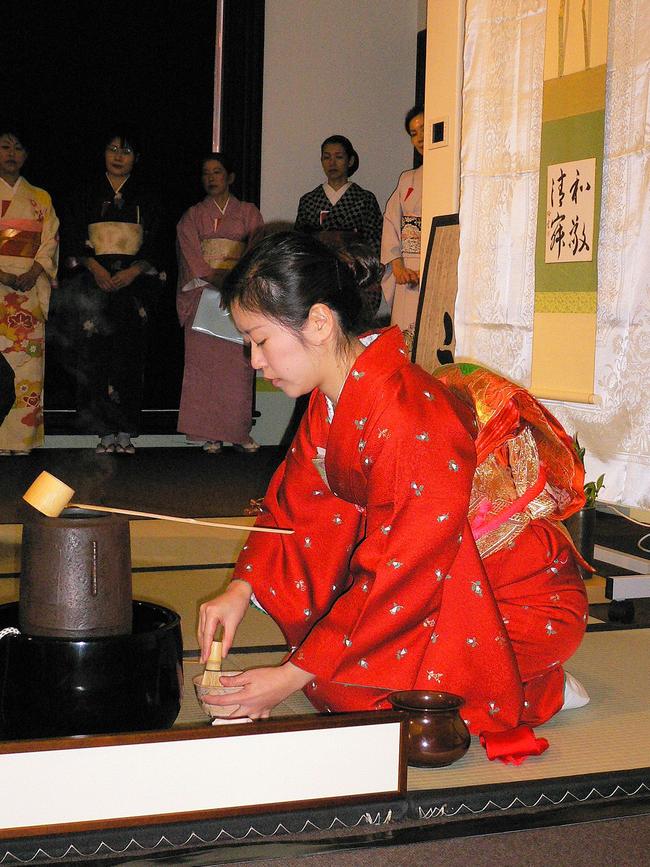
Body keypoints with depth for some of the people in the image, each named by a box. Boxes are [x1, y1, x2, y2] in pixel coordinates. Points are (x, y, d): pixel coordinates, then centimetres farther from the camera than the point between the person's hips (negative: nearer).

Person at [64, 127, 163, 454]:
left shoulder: (146, 197, 11)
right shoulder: (87, 194, 11)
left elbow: (155, 243, 4)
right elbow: (73, 238, 4)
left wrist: (133, 271, -11)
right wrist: (95, 267, -12)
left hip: (134, 283, 0)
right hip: (95, 282, 0)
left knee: (130, 351, -5)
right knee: (97, 352, -6)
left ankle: (126, 432, 0)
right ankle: (106, 432, -2)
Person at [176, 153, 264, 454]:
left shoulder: (248, 213, 15)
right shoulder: (193, 216, 14)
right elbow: (193, 259, 1)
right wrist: (219, 279, -14)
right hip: (203, 294, 0)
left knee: (238, 363, -6)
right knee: (204, 362, -6)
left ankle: (239, 432, -1)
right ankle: (210, 433, -3)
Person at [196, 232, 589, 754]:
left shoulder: (407, 419, -30)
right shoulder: (334, 398, -1)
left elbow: (401, 573, -29)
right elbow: (298, 503, 7)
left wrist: (293, 676, -25)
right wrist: (242, 589, -9)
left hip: (525, 605, -9)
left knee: (341, 681, -19)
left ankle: (532, 689, -2)